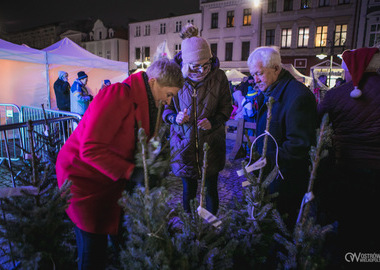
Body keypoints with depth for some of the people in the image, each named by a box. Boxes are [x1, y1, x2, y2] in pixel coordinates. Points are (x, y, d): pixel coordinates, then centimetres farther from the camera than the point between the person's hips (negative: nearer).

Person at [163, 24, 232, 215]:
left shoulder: (219, 77, -8)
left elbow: (226, 107, 2)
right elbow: (166, 108, 2)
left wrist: (213, 122, -18)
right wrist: (176, 118, -21)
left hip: (211, 144, 0)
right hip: (184, 144, 0)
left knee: (211, 189, 13)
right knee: (188, 189, 15)